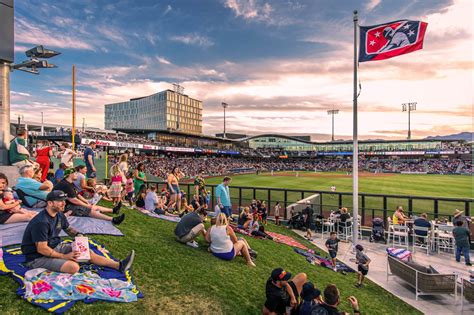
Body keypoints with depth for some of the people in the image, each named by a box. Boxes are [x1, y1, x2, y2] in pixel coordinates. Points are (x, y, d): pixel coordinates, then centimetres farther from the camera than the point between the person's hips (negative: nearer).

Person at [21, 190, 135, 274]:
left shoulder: (59, 215, 1)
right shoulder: (41, 222, -27)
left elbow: (68, 229, 19)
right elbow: (41, 249, -25)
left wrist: (78, 235, -2)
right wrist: (64, 256, -18)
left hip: (55, 246, 9)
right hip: (38, 256, -8)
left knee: (87, 252, -2)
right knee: (74, 267, -31)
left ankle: (119, 265, -4)